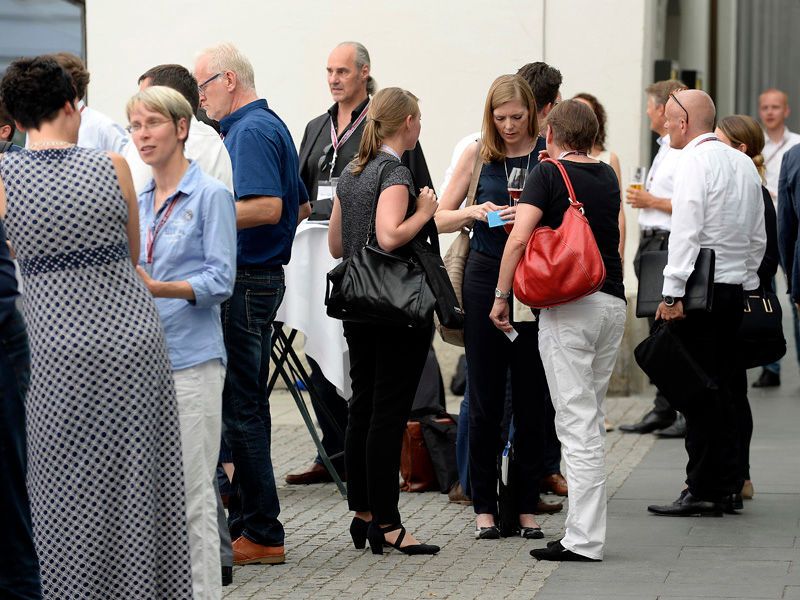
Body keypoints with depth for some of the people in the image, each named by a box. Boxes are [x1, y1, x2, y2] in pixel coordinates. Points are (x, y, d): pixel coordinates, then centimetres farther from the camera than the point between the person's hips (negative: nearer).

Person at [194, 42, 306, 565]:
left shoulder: (251, 132, -15)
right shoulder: (272, 125, 16)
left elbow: (268, 206, -28)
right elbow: (299, 204, 25)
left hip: (245, 282, -11)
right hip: (264, 274, 11)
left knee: (240, 408, -7)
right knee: (248, 404, 15)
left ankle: (261, 534, -5)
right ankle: (247, 520, 21)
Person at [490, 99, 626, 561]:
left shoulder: (548, 174, -4)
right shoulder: (608, 176, 14)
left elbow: (519, 238, -14)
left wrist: (502, 296, -6)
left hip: (568, 305, -6)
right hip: (613, 301, 6)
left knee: (578, 421, -6)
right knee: (592, 419, 14)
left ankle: (585, 540, -8)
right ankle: (588, 528, 15)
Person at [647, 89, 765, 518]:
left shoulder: (695, 162, -10)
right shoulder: (744, 164, 16)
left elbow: (686, 230, -17)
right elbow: (758, 236, 19)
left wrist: (672, 293, -18)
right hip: (736, 287, 8)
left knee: (699, 391, -6)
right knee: (726, 387, 11)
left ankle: (702, 491, -6)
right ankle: (727, 486, 15)